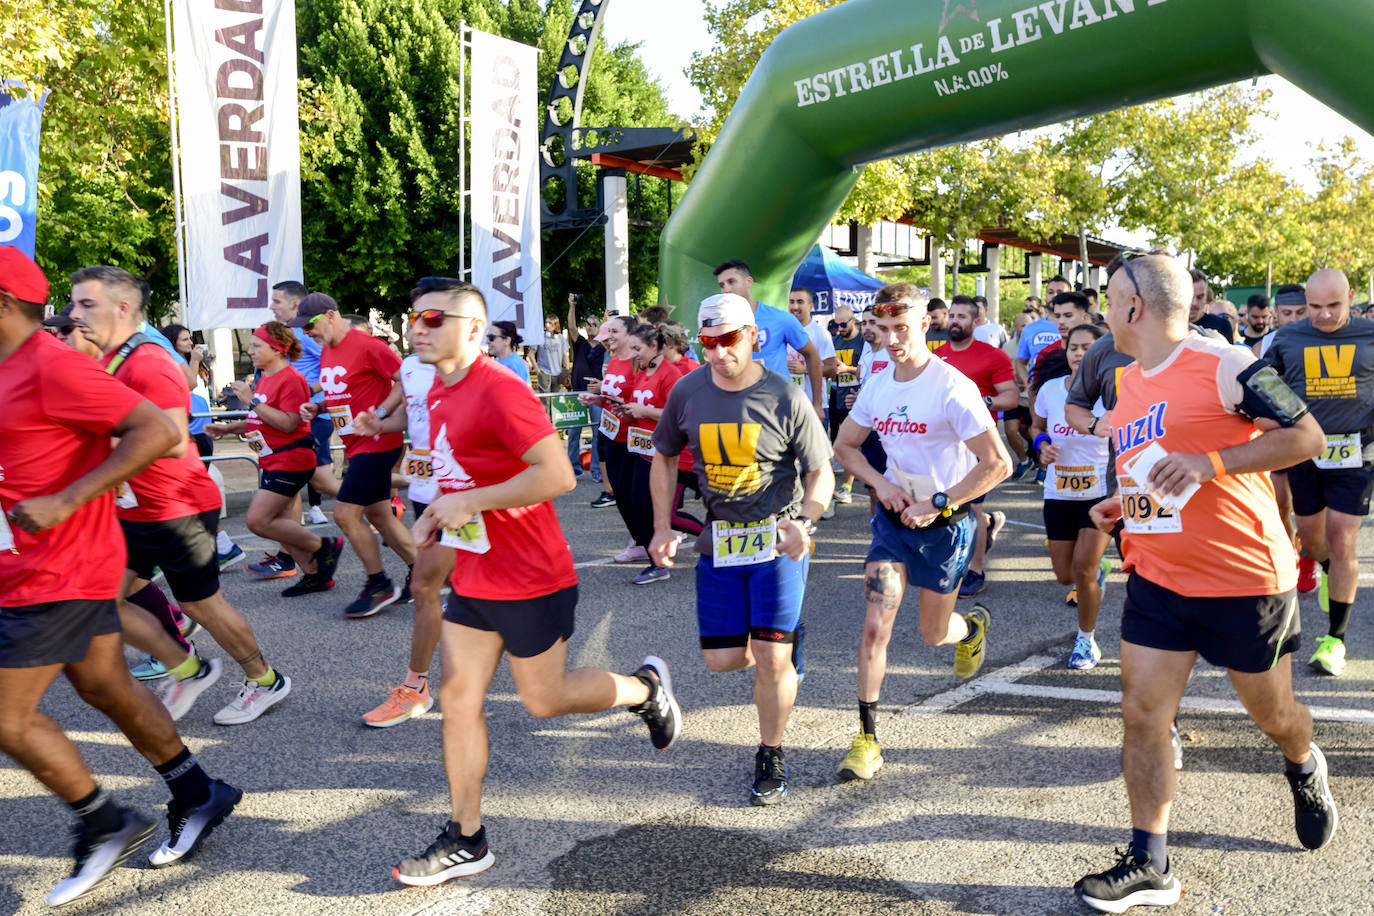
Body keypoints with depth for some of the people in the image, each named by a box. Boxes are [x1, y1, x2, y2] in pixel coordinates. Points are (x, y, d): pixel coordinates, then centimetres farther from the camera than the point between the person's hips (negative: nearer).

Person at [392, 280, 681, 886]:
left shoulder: (500, 390, -21)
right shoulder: (439, 392, 9)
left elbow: (557, 475, -29)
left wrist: (467, 503, -25)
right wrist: (437, 514, 7)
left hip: (529, 582, -8)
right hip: (472, 578, 8)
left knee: (543, 699, 6)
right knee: (458, 698, 7)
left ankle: (646, 687, 32)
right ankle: (466, 840, 18)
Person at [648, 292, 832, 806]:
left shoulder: (786, 398, -12)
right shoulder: (688, 393, -3)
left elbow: (821, 475, -7)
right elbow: (664, 458, 11)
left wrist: (803, 521, -26)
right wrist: (662, 527, 1)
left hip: (778, 540, -3)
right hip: (718, 541, 4)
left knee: (772, 657, -9)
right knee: (722, 659, 5)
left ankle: (771, 755, 14)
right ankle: (783, 650, 39)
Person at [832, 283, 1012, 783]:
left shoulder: (953, 388, -18)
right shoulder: (877, 385, -1)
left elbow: (997, 464, -19)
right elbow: (845, 445, 13)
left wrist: (936, 503, -19)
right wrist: (881, 483, -5)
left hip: (945, 523, -4)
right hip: (893, 517, 4)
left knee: (934, 633, 13)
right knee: (875, 626, -7)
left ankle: (974, 625, 51)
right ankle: (867, 739, 2)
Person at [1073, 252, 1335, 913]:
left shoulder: (1222, 365, -15)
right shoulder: (1131, 382, 10)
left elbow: (1307, 436, -15)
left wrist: (1209, 463, -25)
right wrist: (1123, 504, 7)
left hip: (1245, 579, -6)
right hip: (1158, 579, 6)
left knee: (1271, 712, 13)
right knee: (1140, 713, 0)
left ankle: (1305, 771, 49)